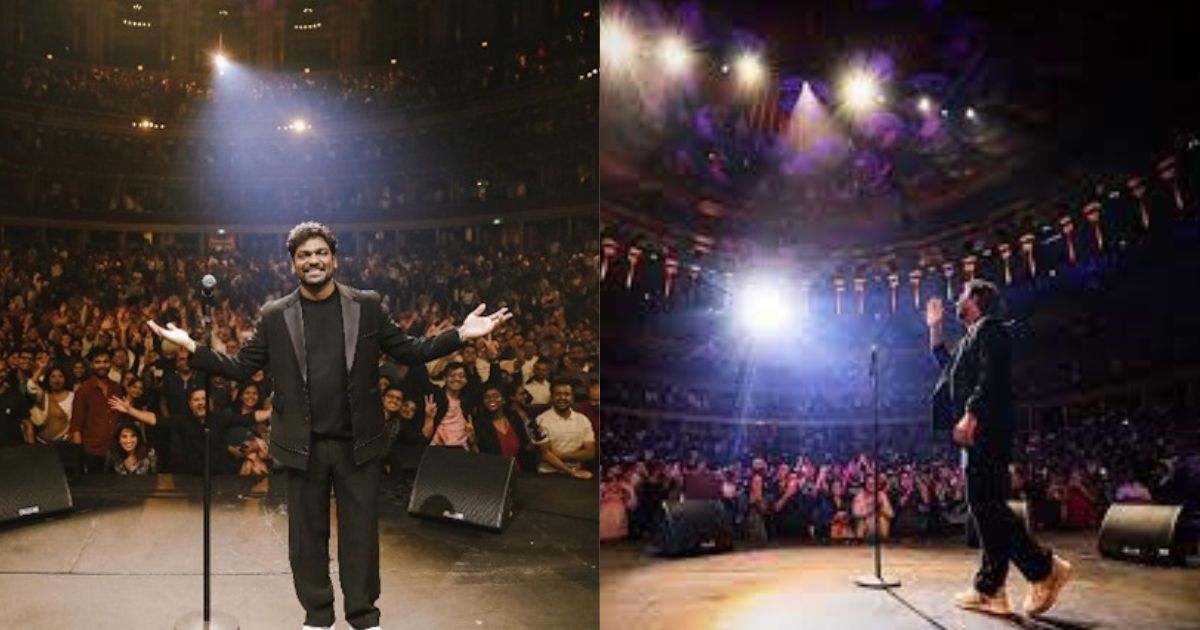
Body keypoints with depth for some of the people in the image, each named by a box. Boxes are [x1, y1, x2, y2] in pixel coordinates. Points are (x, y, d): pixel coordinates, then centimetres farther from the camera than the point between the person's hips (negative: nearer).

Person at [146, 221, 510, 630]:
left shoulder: (368, 306, 1)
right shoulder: (274, 316, 2)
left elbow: (409, 352, 2)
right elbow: (240, 368, 2)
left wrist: (460, 335, -11)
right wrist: (192, 347, -13)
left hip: (357, 443, 0)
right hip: (304, 445, 1)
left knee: (361, 533, 8)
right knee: (307, 535, 11)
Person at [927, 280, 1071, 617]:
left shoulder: (989, 328, -4)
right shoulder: (973, 336, 26)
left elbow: (991, 378, -18)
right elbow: (947, 364, 41)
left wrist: (970, 416, -26)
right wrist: (935, 328, 35)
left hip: (986, 430, -10)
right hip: (980, 434, 10)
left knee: (985, 504, -15)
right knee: (987, 507, 6)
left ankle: (1045, 567, -12)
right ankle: (990, 590, 6)